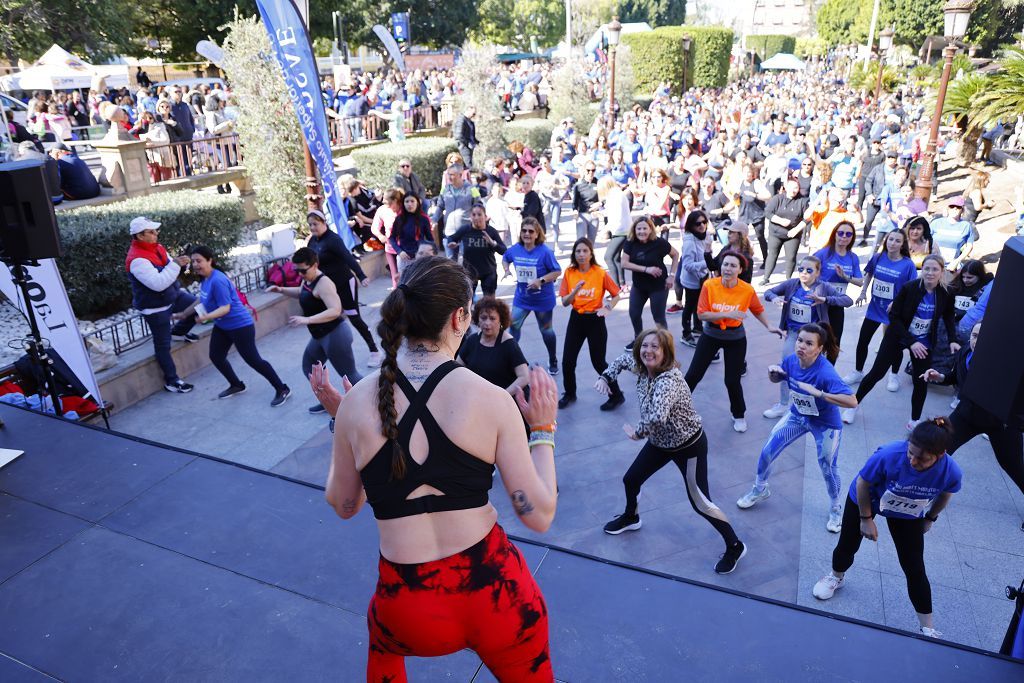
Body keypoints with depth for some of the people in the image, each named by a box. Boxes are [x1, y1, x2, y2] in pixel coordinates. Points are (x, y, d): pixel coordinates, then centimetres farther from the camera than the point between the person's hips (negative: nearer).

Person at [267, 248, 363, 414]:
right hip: (320, 336, 11)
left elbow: (335, 311, -33)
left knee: (349, 375, -3)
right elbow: (301, 293, 32)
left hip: (335, 335, -11)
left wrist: (307, 320, -37)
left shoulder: (323, 283, -23)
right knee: (309, 367, 23)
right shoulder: (308, 280, 8)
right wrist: (281, 290, 15)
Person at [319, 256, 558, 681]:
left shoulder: (357, 403, -9)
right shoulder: (492, 399, -15)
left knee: (381, 631, 39)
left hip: (409, 612, 2)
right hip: (495, 592, -1)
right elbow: (539, 516, -9)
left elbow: (343, 506, 7)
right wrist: (543, 432, 3)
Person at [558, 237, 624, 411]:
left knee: (598, 362, 1)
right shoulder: (569, 273, -4)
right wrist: (575, 291, -23)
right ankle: (569, 393, 28)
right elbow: (564, 302, -5)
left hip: (595, 320, -3)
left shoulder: (600, 273, -11)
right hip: (576, 319, 3)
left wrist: (608, 308, -19)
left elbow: (616, 295, -1)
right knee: (567, 361, 4)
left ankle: (616, 395, 20)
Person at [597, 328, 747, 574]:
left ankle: (735, 547, 23)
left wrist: (637, 432, -32)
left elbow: (657, 417, -53)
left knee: (700, 503, 0)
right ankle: (630, 518, 47)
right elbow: (624, 358, 13)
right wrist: (606, 377, -3)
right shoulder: (642, 367, -11)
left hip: (689, 446, -8)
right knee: (631, 480, 16)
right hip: (660, 442, 8)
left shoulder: (668, 380, -36)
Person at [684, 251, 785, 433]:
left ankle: (739, 415, 30)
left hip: (736, 339, 0)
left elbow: (758, 310, 4)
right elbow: (701, 314, -19)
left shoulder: (747, 290, -16)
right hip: (711, 335, 0)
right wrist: (726, 314, -29)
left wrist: (769, 326, -5)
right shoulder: (709, 285, -18)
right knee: (693, 374, 5)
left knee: (732, 380, 4)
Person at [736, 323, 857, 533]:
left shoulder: (825, 372, -35)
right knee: (767, 452, 5)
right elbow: (777, 379, 4)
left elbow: (852, 401, -42)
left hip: (825, 424, -5)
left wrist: (818, 393, -45)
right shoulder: (791, 360, -17)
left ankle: (836, 509, 38)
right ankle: (760, 489, 34)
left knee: (828, 470, 7)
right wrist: (773, 371, -18)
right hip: (797, 415, 5)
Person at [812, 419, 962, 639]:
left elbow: (945, 494, -5)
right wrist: (866, 519, -13)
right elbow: (862, 483, -23)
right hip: (865, 499, -1)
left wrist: (930, 518, 9)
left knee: (914, 569, 2)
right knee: (848, 545, 13)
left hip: (908, 516, 2)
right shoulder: (889, 455, -42)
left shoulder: (952, 472, -32)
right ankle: (836, 577, 47)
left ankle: (928, 628, 22)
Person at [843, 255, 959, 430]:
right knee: (876, 373, 3)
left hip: (924, 342, 2)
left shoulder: (946, 294, -12)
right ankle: (853, 405, 21)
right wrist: (911, 342, -22)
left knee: (921, 381, 4)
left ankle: (915, 421, 23)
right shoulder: (909, 287, -20)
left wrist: (952, 340, -8)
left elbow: (948, 318, 8)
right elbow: (894, 316, -16)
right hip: (898, 336, -2)